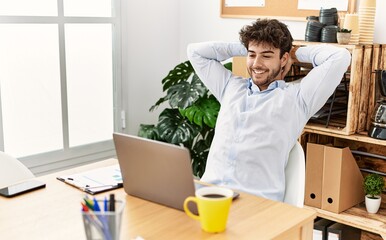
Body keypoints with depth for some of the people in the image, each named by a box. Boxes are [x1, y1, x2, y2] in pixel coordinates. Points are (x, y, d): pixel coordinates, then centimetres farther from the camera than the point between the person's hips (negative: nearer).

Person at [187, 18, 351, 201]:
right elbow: (195, 51, 31)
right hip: (208, 191, 3)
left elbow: (340, 56, 0)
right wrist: (242, 48, 26)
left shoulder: (297, 97, 8)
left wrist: (297, 53, 15)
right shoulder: (231, 87, 23)